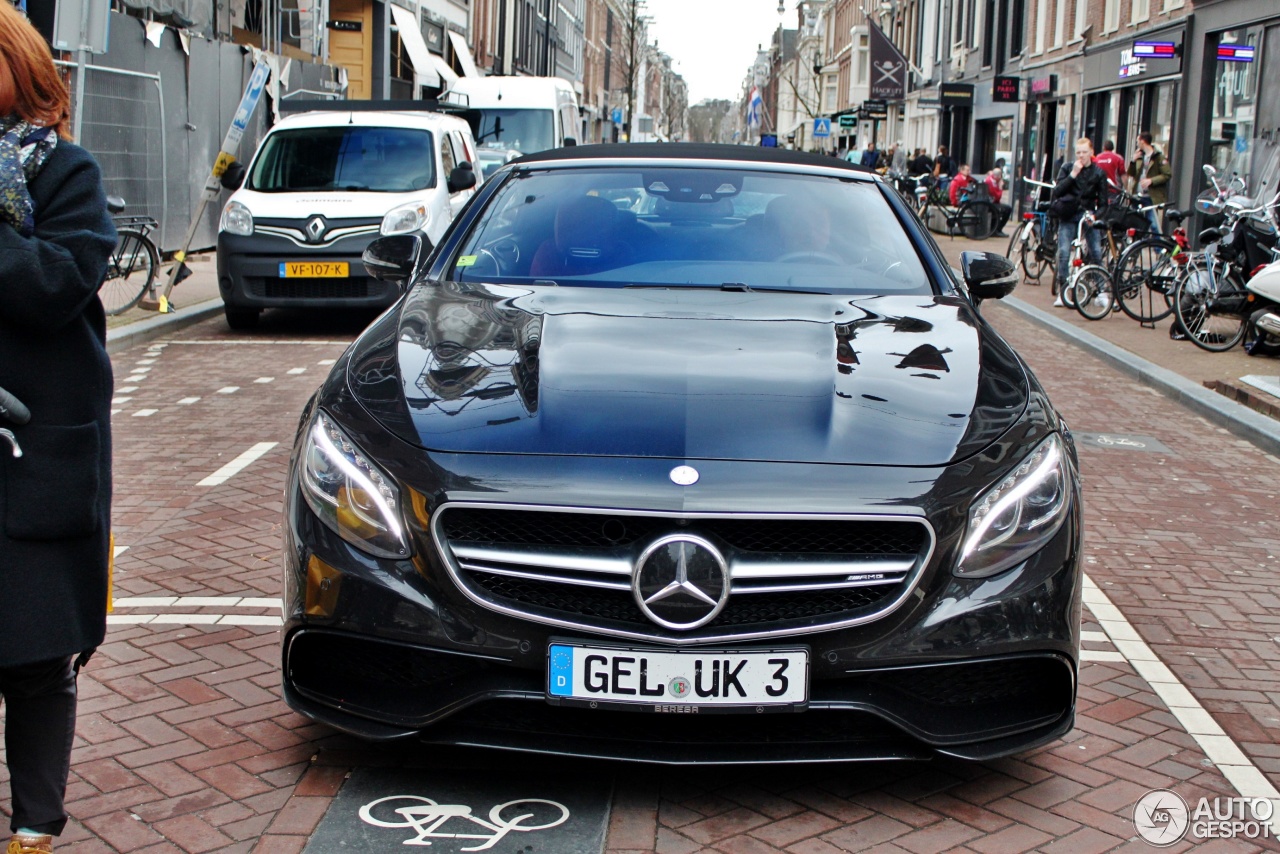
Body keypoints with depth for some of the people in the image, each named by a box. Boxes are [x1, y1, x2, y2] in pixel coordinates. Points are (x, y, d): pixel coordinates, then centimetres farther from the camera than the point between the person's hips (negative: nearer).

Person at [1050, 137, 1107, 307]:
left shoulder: (1098, 173, 6)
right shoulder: (1067, 168, 4)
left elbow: (1102, 200, 5)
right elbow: (1057, 191, -7)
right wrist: (1073, 174, -15)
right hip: (1068, 216, -1)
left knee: (1096, 252, -4)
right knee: (1064, 252, -9)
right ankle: (1061, 292, 0)